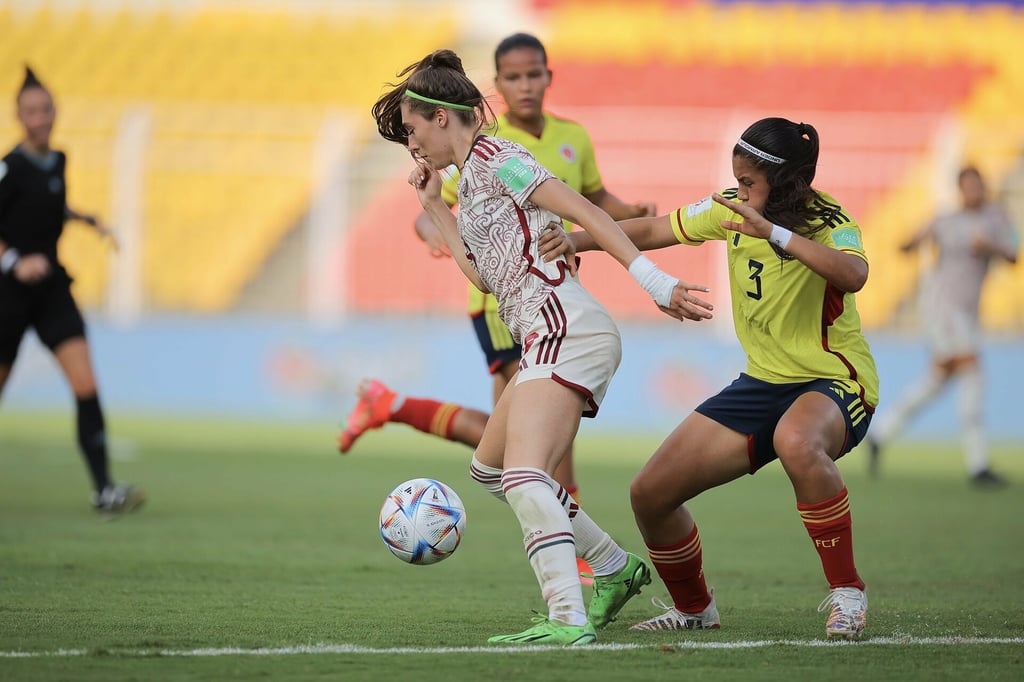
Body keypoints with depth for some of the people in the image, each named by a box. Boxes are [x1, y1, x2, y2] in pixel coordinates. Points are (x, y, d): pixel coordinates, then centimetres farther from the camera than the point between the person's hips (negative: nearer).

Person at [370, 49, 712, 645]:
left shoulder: (491, 158, -4)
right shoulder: (474, 177, 24)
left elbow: (584, 211, -13)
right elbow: (483, 274, 28)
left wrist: (653, 281, -21)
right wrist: (434, 204, 27)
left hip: (563, 326, -11)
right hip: (555, 337, 11)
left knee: (524, 474, -25)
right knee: (489, 467, 22)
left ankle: (569, 620, -36)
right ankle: (616, 569, 26)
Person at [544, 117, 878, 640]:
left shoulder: (826, 221, -19)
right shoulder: (732, 208, -1)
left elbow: (853, 274, -41)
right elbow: (653, 231, 10)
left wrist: (774, 232, -47)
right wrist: (577, 240, -2)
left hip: (833, 382, -7)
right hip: (762, 381, 7)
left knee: (796, 442, -44)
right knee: (650, 495, 0)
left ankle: (847, 595, -28)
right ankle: (694, 608, 28)